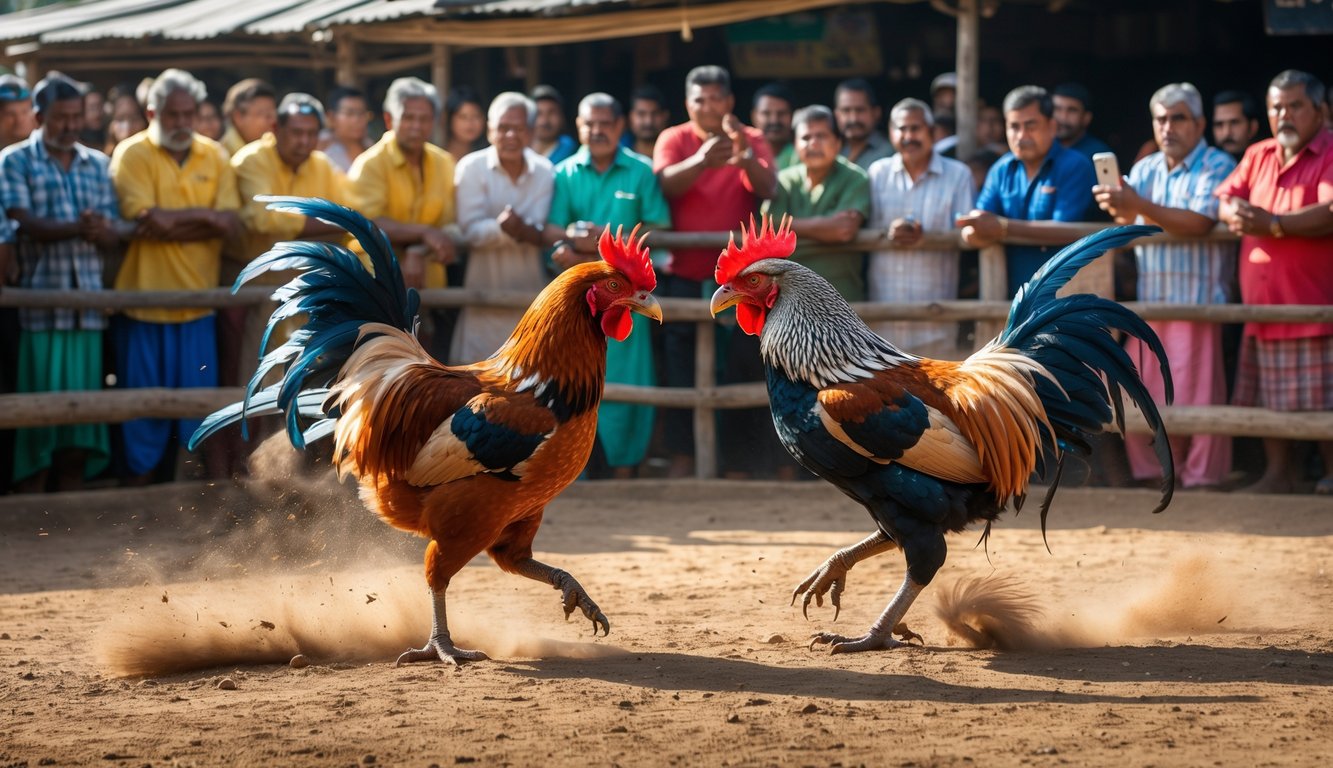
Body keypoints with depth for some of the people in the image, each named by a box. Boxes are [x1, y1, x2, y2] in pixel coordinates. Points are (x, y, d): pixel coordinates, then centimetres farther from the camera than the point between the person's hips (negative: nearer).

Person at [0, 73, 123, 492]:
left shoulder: (97, 164, 14)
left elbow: (112, 237, 9)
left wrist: (102, 230, -16)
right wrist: (77, 228, -29)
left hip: (87, 304, 4)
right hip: (39, 305, -4)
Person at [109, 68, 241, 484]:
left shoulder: (214, 156, 6)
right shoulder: (131, 154, -4)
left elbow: (231, 224, -5)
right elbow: (143, 218, -19)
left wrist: (171, 225, -17)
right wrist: (203, 215, -11)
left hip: (198, 301, 3)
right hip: (144, 299, -3)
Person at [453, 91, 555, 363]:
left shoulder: (544, 172, 1)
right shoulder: (472, 168, -7)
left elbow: (542, 234, -8)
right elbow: (471, 231, -15)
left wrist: (521, 229, -30)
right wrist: (501, 227, -33)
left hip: (530, 291, 3)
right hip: (485, 291, -3)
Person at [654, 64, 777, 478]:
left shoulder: (751, 141, 2)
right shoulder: (674, 139, 1)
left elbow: (767, 188, -15)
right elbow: (667, 183, -18)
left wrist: (744, 154, -36)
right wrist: (702, 161, -38)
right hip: (682, 274, 0)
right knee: (680, 370, 0)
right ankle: (681, 455, 4)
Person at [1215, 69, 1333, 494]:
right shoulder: (1258, 156, 16)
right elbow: (1224, 197, 13)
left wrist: (1273, 224, -26)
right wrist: (1236, 213, -12)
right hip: (1263, 304, 7)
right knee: (1268, 397, 11)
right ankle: (1278, 473, 19)